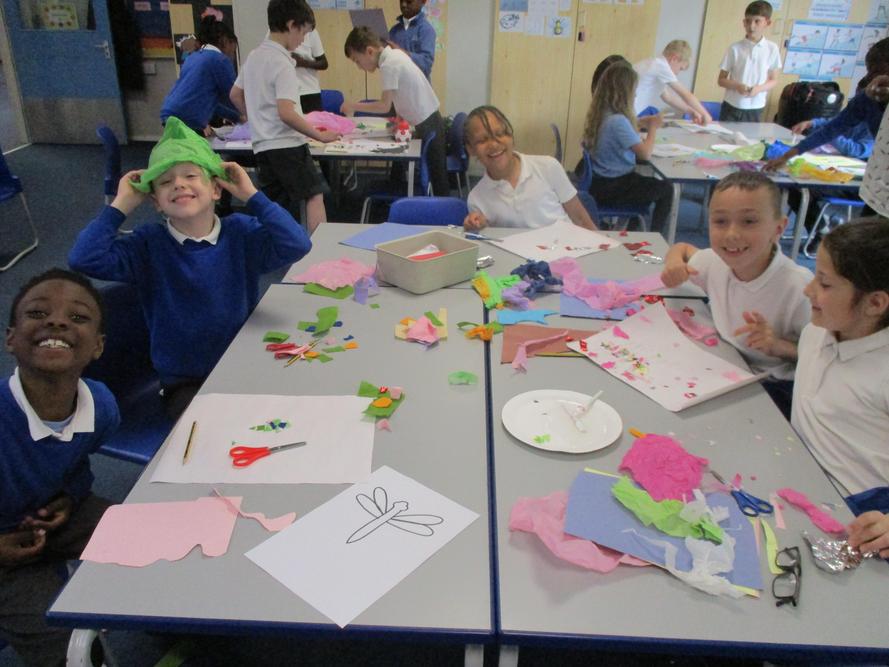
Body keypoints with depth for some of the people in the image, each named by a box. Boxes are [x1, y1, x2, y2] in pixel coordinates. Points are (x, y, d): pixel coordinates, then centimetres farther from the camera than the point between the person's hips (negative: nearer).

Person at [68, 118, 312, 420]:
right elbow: (84, 259, -17)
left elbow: (296, 245, -21)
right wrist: (121, 205, -10)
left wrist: (251, 195, -16)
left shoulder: (241, 233, -4)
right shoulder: (149, 244, -3)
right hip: (186, 383, -1)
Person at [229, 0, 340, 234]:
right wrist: (320, 136, -16)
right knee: (314, 195, -9)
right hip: (286, 144, -9)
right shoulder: (281, 62, -13)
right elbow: (286, 113, -23)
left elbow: (235, 95, 24)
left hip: (262, 146, 9)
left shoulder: (254, 56, 12)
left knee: (278, 209, 12)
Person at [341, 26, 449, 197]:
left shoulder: (389, 64, -18)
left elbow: (385, 106, -18)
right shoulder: (395, 55, 9)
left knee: (437, 178, -2)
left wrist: (354, 106, -9)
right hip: (430, 120, 9)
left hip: (426, 125, -9)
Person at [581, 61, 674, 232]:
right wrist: (653, 128, -7)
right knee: (666, 189, 7)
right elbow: (645, 153, -23)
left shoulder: (600, 113, 0)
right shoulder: (617, 121, -26)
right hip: (611, 189, -9)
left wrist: (644, 122, 4)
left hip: (599, 181, 9)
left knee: (650, 182, 29)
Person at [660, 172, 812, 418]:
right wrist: (674, 263, -6)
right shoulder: (716, 261, -7)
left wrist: (778, 346, -28)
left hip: (771, 389, -7)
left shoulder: (799, 287, -23)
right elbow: (682, 248, 17)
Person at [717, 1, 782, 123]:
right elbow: (721, 80, 1)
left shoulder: (772, 49, 1)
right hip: (731, 107, -1)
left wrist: (759, 88, -14)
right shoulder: (735, 48, -3)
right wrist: (737, 86, -19)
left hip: (755, 110, 1)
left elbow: (774, 80, 7)